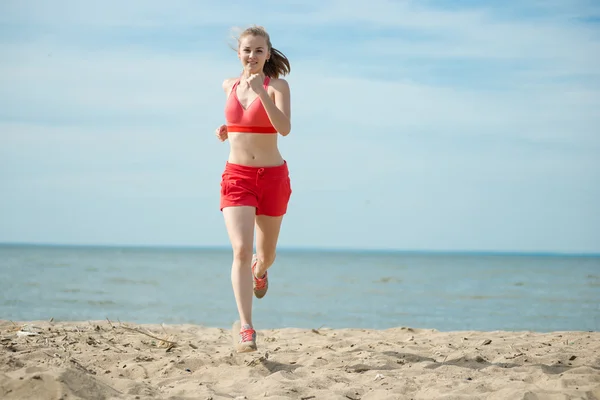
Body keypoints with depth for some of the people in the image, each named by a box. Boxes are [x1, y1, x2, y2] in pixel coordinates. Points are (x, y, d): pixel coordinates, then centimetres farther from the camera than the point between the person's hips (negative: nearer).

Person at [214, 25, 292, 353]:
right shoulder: (229, 85, 7)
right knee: (241, 249, -18)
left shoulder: (278, 85, -4)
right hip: (236, 176, 1)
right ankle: (246, 329, -20)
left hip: (272, 177, -1)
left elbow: (284, 128, -20)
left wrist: (262, 93, -29)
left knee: (266, 254, 16)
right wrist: (225, 130, 7)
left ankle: (259, 271, 55)